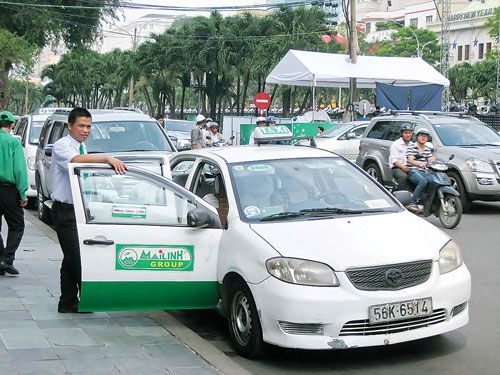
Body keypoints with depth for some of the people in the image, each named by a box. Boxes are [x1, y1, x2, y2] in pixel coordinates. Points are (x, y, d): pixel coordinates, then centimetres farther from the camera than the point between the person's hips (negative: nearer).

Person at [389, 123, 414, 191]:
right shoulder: (396, 144, 3)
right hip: (397, 168, -5)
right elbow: (394, 160, -9)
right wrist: (402, 166, -27)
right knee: (403, 176, -36)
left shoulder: (412, 145, 21)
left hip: (410, 168, 5)